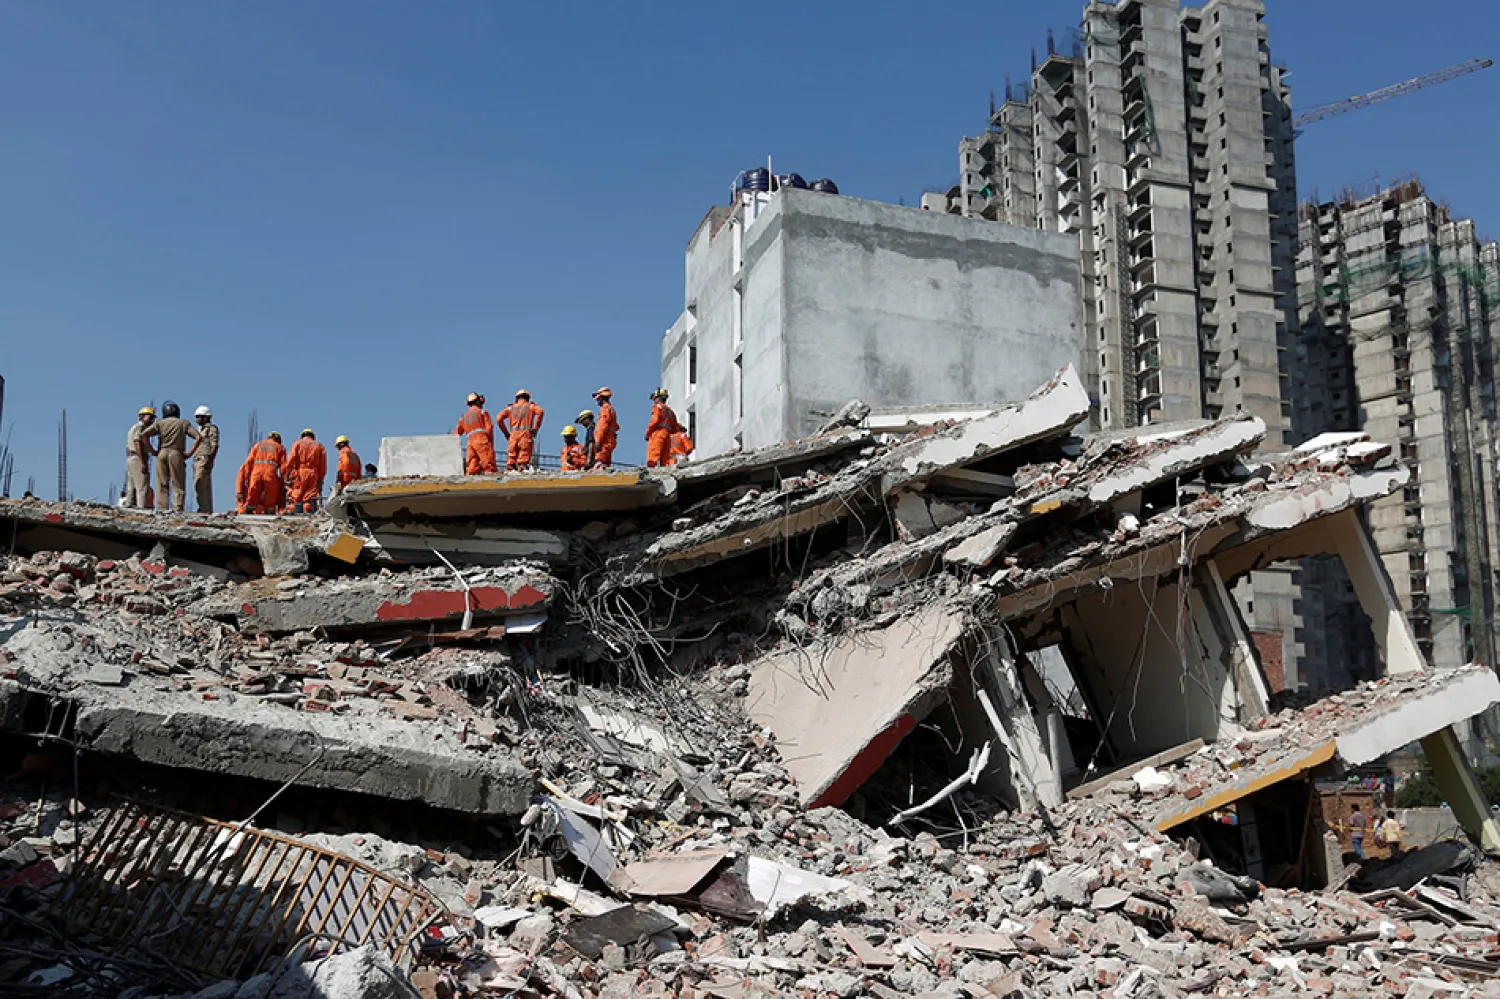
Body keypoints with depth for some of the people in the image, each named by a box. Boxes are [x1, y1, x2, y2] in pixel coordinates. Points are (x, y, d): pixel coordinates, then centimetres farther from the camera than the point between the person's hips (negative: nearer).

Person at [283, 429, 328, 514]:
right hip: (313, 476, 2)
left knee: (295, 498, -6)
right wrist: (320, 480, 14)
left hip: (299, 475, -2)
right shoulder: (319, 446, 18)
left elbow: (291, 460, -1)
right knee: (310, 499, -4)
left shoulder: (298, 443, 13)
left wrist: (286, 475, -1)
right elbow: (323, 466, 11)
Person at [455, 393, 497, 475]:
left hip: (470, 442, 5)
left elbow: (457, 432, 22)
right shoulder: (482, 412, 9)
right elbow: (489, 427, -3)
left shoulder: (464, 416, 26)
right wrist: (491, 442, 2)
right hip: (482, 440, -5)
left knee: (472, 466, 0)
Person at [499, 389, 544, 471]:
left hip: (513, 434, 2)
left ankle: (509, 469, -7)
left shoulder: (511, 407, 22)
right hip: (526, 433, -2)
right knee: (524, 457, -6)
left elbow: (499, 418, 8)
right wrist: (536, 428, -1)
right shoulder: (531, 406, 17)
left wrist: (506, 433, 12)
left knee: (511, 456, 4)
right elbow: (540, 412, -5)